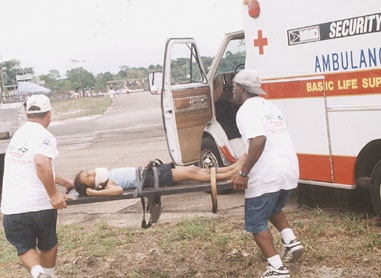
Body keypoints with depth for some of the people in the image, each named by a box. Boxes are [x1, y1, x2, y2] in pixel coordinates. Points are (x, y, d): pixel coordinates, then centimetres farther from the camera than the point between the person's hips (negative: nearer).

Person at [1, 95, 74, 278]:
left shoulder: (18, 134, 16)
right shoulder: (44, 136, -10)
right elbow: (41, 163, -30)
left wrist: (64, 182, 32)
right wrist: (53, 195, -24)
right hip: (40, 205, -4)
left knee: (25, 249, 12)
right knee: (49, 245, 20)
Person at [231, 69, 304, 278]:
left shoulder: (247, 110, -9)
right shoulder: (270, 107, 20)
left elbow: (259, 140, -24)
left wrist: (243, 173, -23)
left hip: (266, 176, -9)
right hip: (290, 170, 9)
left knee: (256, 223, 5)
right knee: (274, 209, 32)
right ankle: (291, 242, 15)